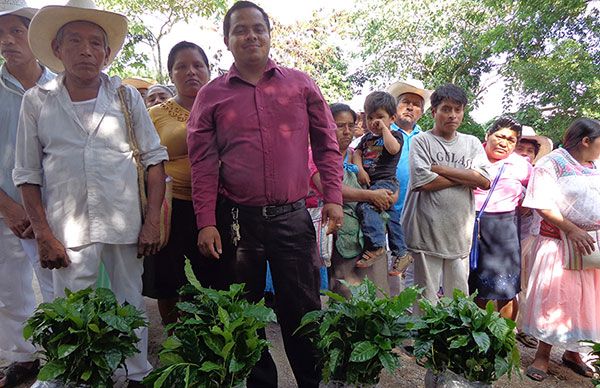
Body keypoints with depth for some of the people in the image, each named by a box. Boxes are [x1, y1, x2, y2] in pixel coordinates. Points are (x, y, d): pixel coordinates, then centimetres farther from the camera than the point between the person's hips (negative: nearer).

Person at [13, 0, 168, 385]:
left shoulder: (127, 96, 3)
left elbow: (154, 159, 3)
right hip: (67, 229, 0)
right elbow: (28, 175, 4)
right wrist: (44, 235, -3)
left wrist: (153, 221, -3)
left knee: (132, 306, 13)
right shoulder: (37, 101, 3)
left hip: (126, 224, 1)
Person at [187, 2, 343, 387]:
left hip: (293, 216, 0)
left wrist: (333, 197, -2)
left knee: (303, 310, 9)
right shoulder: (211, 95, 5)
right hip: (237, 219, 1)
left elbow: (327, 145, 7)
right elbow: (204, 163, 1)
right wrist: (206, 223, -6)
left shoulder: (301, 84, 7)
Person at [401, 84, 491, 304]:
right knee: (427, 299, 1)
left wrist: (441, 169, -7)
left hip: (460, 233, 4)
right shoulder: (421, 141, 1)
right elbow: (422, 181, -14)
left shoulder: (472, 143, 13)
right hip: (428, 232, -4)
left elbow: (485, 181, -2)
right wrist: (466, 177, -4)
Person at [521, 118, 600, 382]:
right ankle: (543, 355, 15)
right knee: (554, 298, 0)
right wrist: (572, 230, -21)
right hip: (560, 244, -6)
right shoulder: (552, 163, -9)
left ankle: (572, 352, 30)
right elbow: (542, 204, -17)